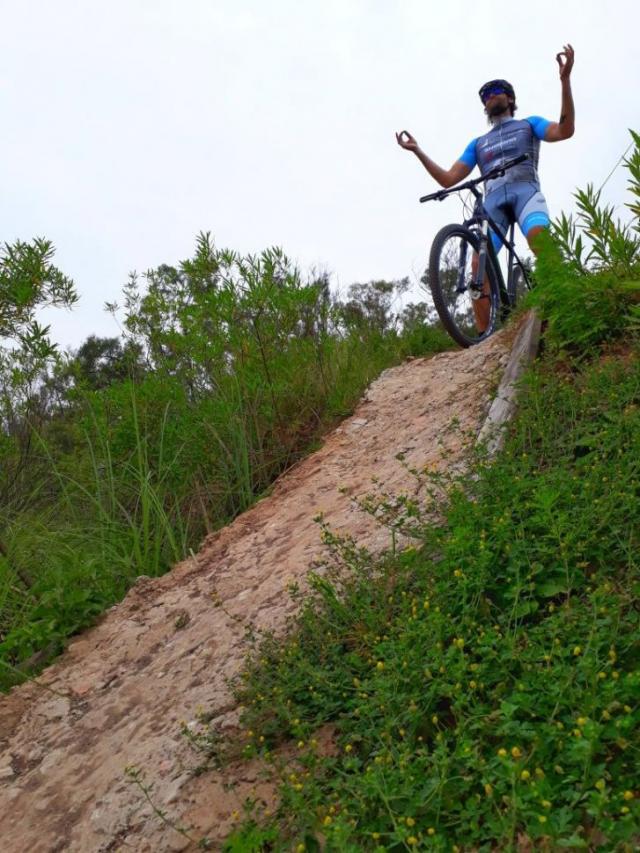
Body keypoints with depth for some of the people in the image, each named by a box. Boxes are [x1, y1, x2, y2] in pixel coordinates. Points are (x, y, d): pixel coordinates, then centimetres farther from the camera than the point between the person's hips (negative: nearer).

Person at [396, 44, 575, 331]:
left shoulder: (529, 124, 24)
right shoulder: (478, 143, 33)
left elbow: (564, 131, 3)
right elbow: (448, 179, 24)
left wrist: (565, 80, -7)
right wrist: (418, 151, 16)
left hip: (525, 191, -2)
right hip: (493, 200, 3)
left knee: (538, 238, -37)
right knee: (479, 263, -21)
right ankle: (484, 337, -25)